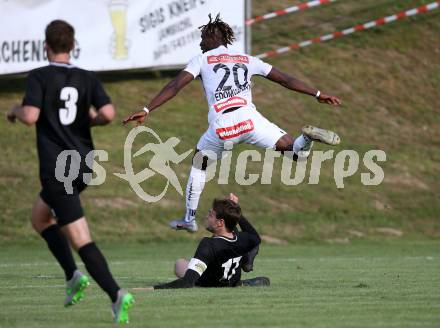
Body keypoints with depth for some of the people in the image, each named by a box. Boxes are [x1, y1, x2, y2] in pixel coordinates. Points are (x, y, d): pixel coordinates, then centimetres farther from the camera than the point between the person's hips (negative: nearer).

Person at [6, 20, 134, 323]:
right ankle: (74, 275, 13)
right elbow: (108, 114, -8)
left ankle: (116, 295, -20)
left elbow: (30, 116, -19)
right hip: (84, 164, 6)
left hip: (57, 170, -6)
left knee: (81, 239, -7)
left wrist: (15, 111, 3)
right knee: (40, 216, 26)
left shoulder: (39, 77, -8)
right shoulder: (88, 79, 4)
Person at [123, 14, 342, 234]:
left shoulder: (202, 60, 15)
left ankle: (189, 219, 27)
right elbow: (285, 80, 25)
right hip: (249, 119, 1)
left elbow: (174, 87, 4)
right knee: (296, 151, 2)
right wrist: (317, 94, 32)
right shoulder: (247, 60, 23)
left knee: (199, 165, 25)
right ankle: (307, 137, -35)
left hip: (221, 127, -1)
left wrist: (146, 111, 1)